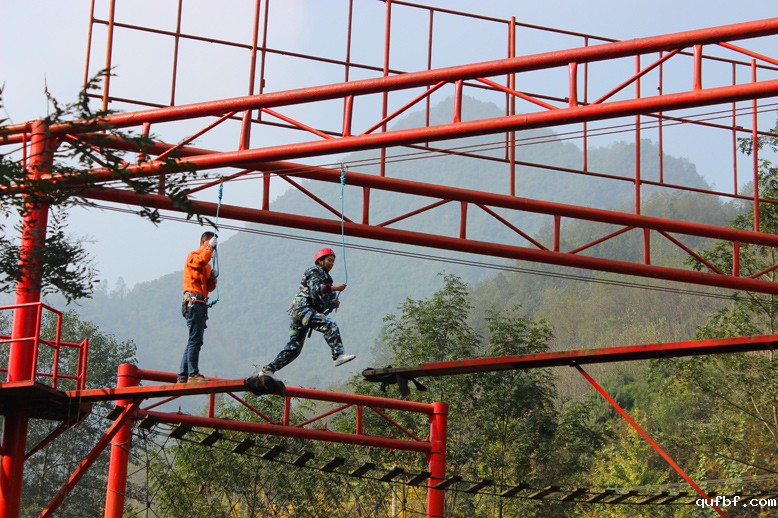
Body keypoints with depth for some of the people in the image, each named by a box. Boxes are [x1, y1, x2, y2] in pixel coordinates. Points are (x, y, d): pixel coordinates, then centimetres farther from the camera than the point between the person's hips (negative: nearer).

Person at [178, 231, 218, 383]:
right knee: (195, 340, -14)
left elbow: (209, 288, 22)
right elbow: (201, 260, -23)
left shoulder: (207, 265, 26)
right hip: (194, 301, -9)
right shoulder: (193, 255, 2)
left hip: (200, 304, 9)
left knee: (193, 341, 8)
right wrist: (210, 247, -11)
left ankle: (182, 376, 10)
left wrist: (213, 278, 3)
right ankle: (193, 374, -18)